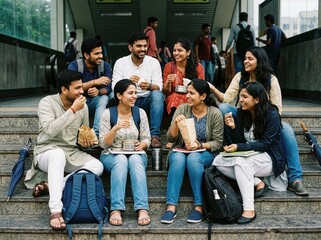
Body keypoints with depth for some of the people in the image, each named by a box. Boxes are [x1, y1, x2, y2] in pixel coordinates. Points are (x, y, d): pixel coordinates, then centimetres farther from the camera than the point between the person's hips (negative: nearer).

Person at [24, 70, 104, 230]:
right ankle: (55, 210, -44)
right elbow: (50, 130, -26)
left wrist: (86, 141, -4)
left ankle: (49, 186, -24)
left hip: (72, 153, 5)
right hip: (47, 152, -5)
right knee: (58, 154, -42)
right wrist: (73, 110, -26)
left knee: (97, 166, -23)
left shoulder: (83, 106, 5)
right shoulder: (47, 102, -10)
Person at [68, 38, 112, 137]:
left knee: (104, 98, -30)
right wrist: (95, 82, -32)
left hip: (95, 103, 2)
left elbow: (108, 88, -13)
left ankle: (96, 133, -40)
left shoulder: (105, 66, -3)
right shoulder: (74, 65, -10)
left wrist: (98, 91, -37)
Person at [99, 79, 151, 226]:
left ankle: (142, 209, -43)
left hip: (136, 155, 2)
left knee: (135, 160, -34)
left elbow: (146, 139, 8)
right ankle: (116, 210, -41)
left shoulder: (140, 113, 5)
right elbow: (103, 143, -7)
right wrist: (116, 128, -22)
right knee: (121, 160, -36)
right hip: (112, 155, -1)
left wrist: (142, 145, -16)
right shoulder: (108, 114, -3)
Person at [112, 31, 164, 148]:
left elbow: (159, 87, -7)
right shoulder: (120, 63, 0)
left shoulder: (153, 62, 1)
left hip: (146, 101, 1)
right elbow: (114, 87, -7)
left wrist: (149, 86, -31)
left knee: (157, 95, -31)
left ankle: (155, 136, -31)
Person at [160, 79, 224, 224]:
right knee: (178, 158, -33)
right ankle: (171, 207, -34)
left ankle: (199, 207, -29)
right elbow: (171, 139, 0)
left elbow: (218, 143, -3)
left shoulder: (215, 114, -3)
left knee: (193, 158, -35)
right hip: (180, 151, 2)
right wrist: (175, 124, -19)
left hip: (205, 153, -1)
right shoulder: (182, 109, 0)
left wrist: (200, 145, -19)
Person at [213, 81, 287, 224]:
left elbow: (265, 144, -17)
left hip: (269, 158, -6)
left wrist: (239, 147, -25)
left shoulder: (272, 115, -14)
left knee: (240, 162, -36)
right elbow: (238, 142, 2)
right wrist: (232, 127, -17)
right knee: (218, 161, -17)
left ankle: (249, 210, -34)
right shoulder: (240, 114, 0)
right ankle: (257, 183, -14)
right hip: (248, 157, 6)